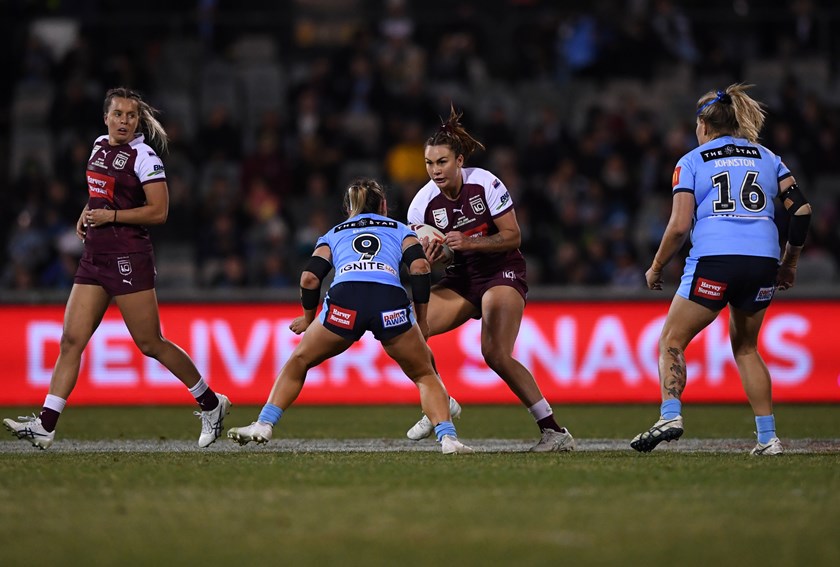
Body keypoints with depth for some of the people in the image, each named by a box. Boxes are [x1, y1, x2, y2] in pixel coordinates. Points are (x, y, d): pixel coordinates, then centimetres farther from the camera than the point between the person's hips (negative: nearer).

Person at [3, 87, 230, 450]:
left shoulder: (144, 158, -9)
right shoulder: (99, 146, 13)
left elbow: (159, 212, -14)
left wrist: (111, 215, -17)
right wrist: (86, 214, 15)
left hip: (128, 259, -7)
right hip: (94, 258, 7)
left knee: (151, 344, -2)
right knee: (71, 340, -1)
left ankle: (210, 404, 14)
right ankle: (45, 426, -5)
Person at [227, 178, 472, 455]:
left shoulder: (333, 234, 33)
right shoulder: (400, 230, 31)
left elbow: (310, 278, 18)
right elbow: (420, 267, 12)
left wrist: (308, 318, 33)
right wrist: (421, 320, 19)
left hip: (345, 299, 0)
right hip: (392, 302, 0)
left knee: (298, 362, 25)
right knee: (425, 375, 19)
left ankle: (264, 425, 16)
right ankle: (447, 437, 0)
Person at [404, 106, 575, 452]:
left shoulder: (485, 184, -17)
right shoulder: (423, 202, -7)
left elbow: (513, 237, -15)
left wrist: (469, 243, -28)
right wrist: (430, 256, -25)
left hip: (502, 273, -5)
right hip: (460, 280, 5)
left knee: (496, 354, -25)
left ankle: (554, 430, -19)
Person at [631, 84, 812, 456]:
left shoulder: (692, 162, 9)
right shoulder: (766, 158, 18)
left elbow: (679, 226, -1)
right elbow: (801, 208, 10)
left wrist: (656, 268, 12)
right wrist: (789, 264, 19)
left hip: (713, 260, -4)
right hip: (762, 261, 4)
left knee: (671, 341, 6)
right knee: (746, 348, 19)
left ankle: (670, 416, -17)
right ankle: (768, 437, 11)